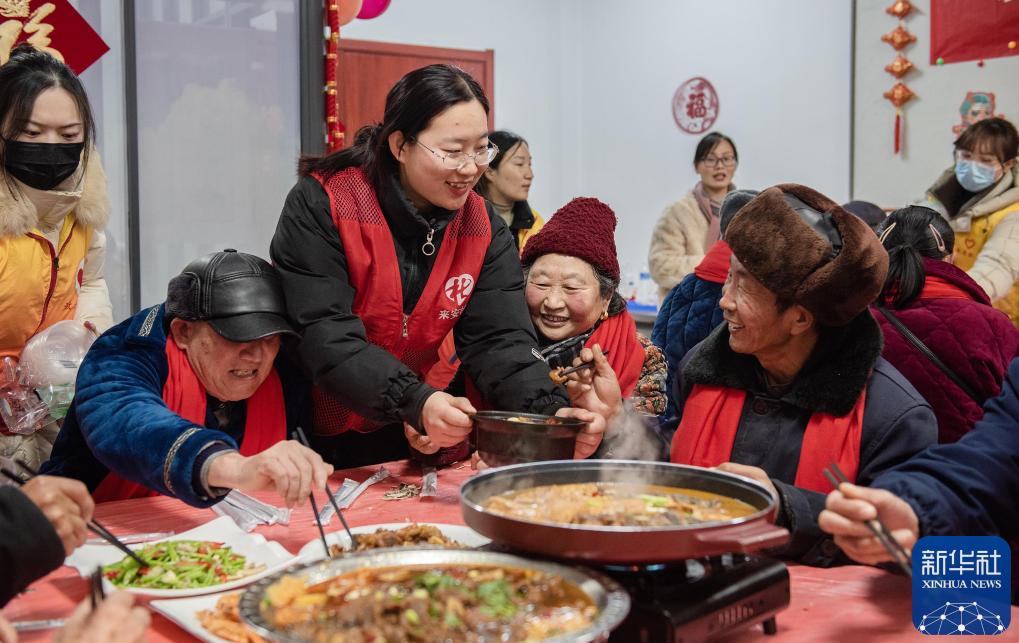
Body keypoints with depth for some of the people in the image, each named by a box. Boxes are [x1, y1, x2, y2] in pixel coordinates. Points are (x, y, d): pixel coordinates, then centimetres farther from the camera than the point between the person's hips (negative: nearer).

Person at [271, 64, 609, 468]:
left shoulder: (483, 229, -2)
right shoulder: (322, 205, -17)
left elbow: (498, 340, -9)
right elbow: (325, 336, -25)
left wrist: (552, 411, -29)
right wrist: (415, 403, -39)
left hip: (404, 439, 4)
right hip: (311, 437, -4)